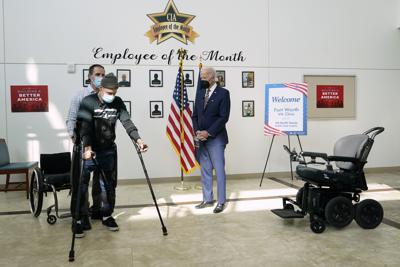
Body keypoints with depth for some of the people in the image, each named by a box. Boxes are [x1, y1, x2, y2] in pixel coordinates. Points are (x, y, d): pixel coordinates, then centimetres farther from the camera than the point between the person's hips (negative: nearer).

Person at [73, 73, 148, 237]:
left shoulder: (118, 103, -1)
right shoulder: (88, 102, -13)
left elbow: (127, 122, -9)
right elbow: (85, 127, -23)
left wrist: (137, 139, -23)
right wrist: (87, 148, -36)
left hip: (109, 149, 4)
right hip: (89, 149, -4)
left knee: (109, 184, 10)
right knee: (82, 184, -3)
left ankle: (107, 216, 25)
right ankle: (79, 220, 10)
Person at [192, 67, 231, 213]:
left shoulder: (223, 93, -5)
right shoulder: (200, 93, 14)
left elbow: (224, 117, -12)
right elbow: (195, 115, 14)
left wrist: (208, 132, -15)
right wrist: (197, 131, -3)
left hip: (216, 139, -6)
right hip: (201, 139, 6)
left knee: (219, 170, 0)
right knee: (205, 171, 12)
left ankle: (221, 202, 9)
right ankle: (207, 199, 22)